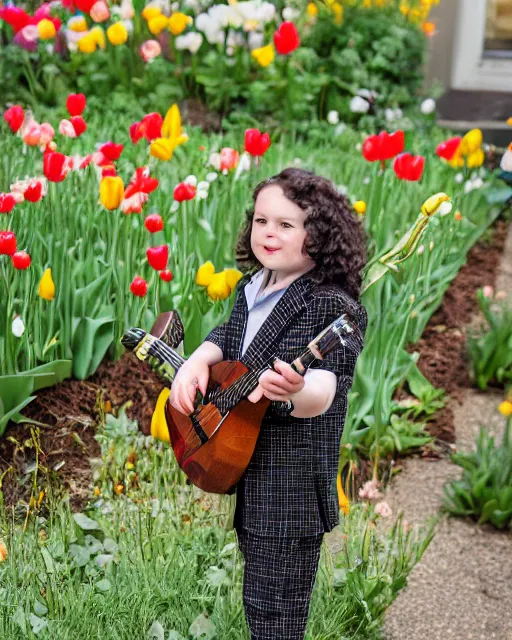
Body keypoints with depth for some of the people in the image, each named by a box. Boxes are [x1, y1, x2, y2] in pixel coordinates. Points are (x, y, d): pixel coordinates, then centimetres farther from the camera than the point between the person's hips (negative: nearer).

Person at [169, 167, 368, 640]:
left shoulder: (332, 307, -19)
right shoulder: (252, 288, 6)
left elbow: (321, 394, -29)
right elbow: (225, 340, 19)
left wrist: (291, 392, -52)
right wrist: (196, 362, -3)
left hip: (292, 484, -8)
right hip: (246, 471, 8)